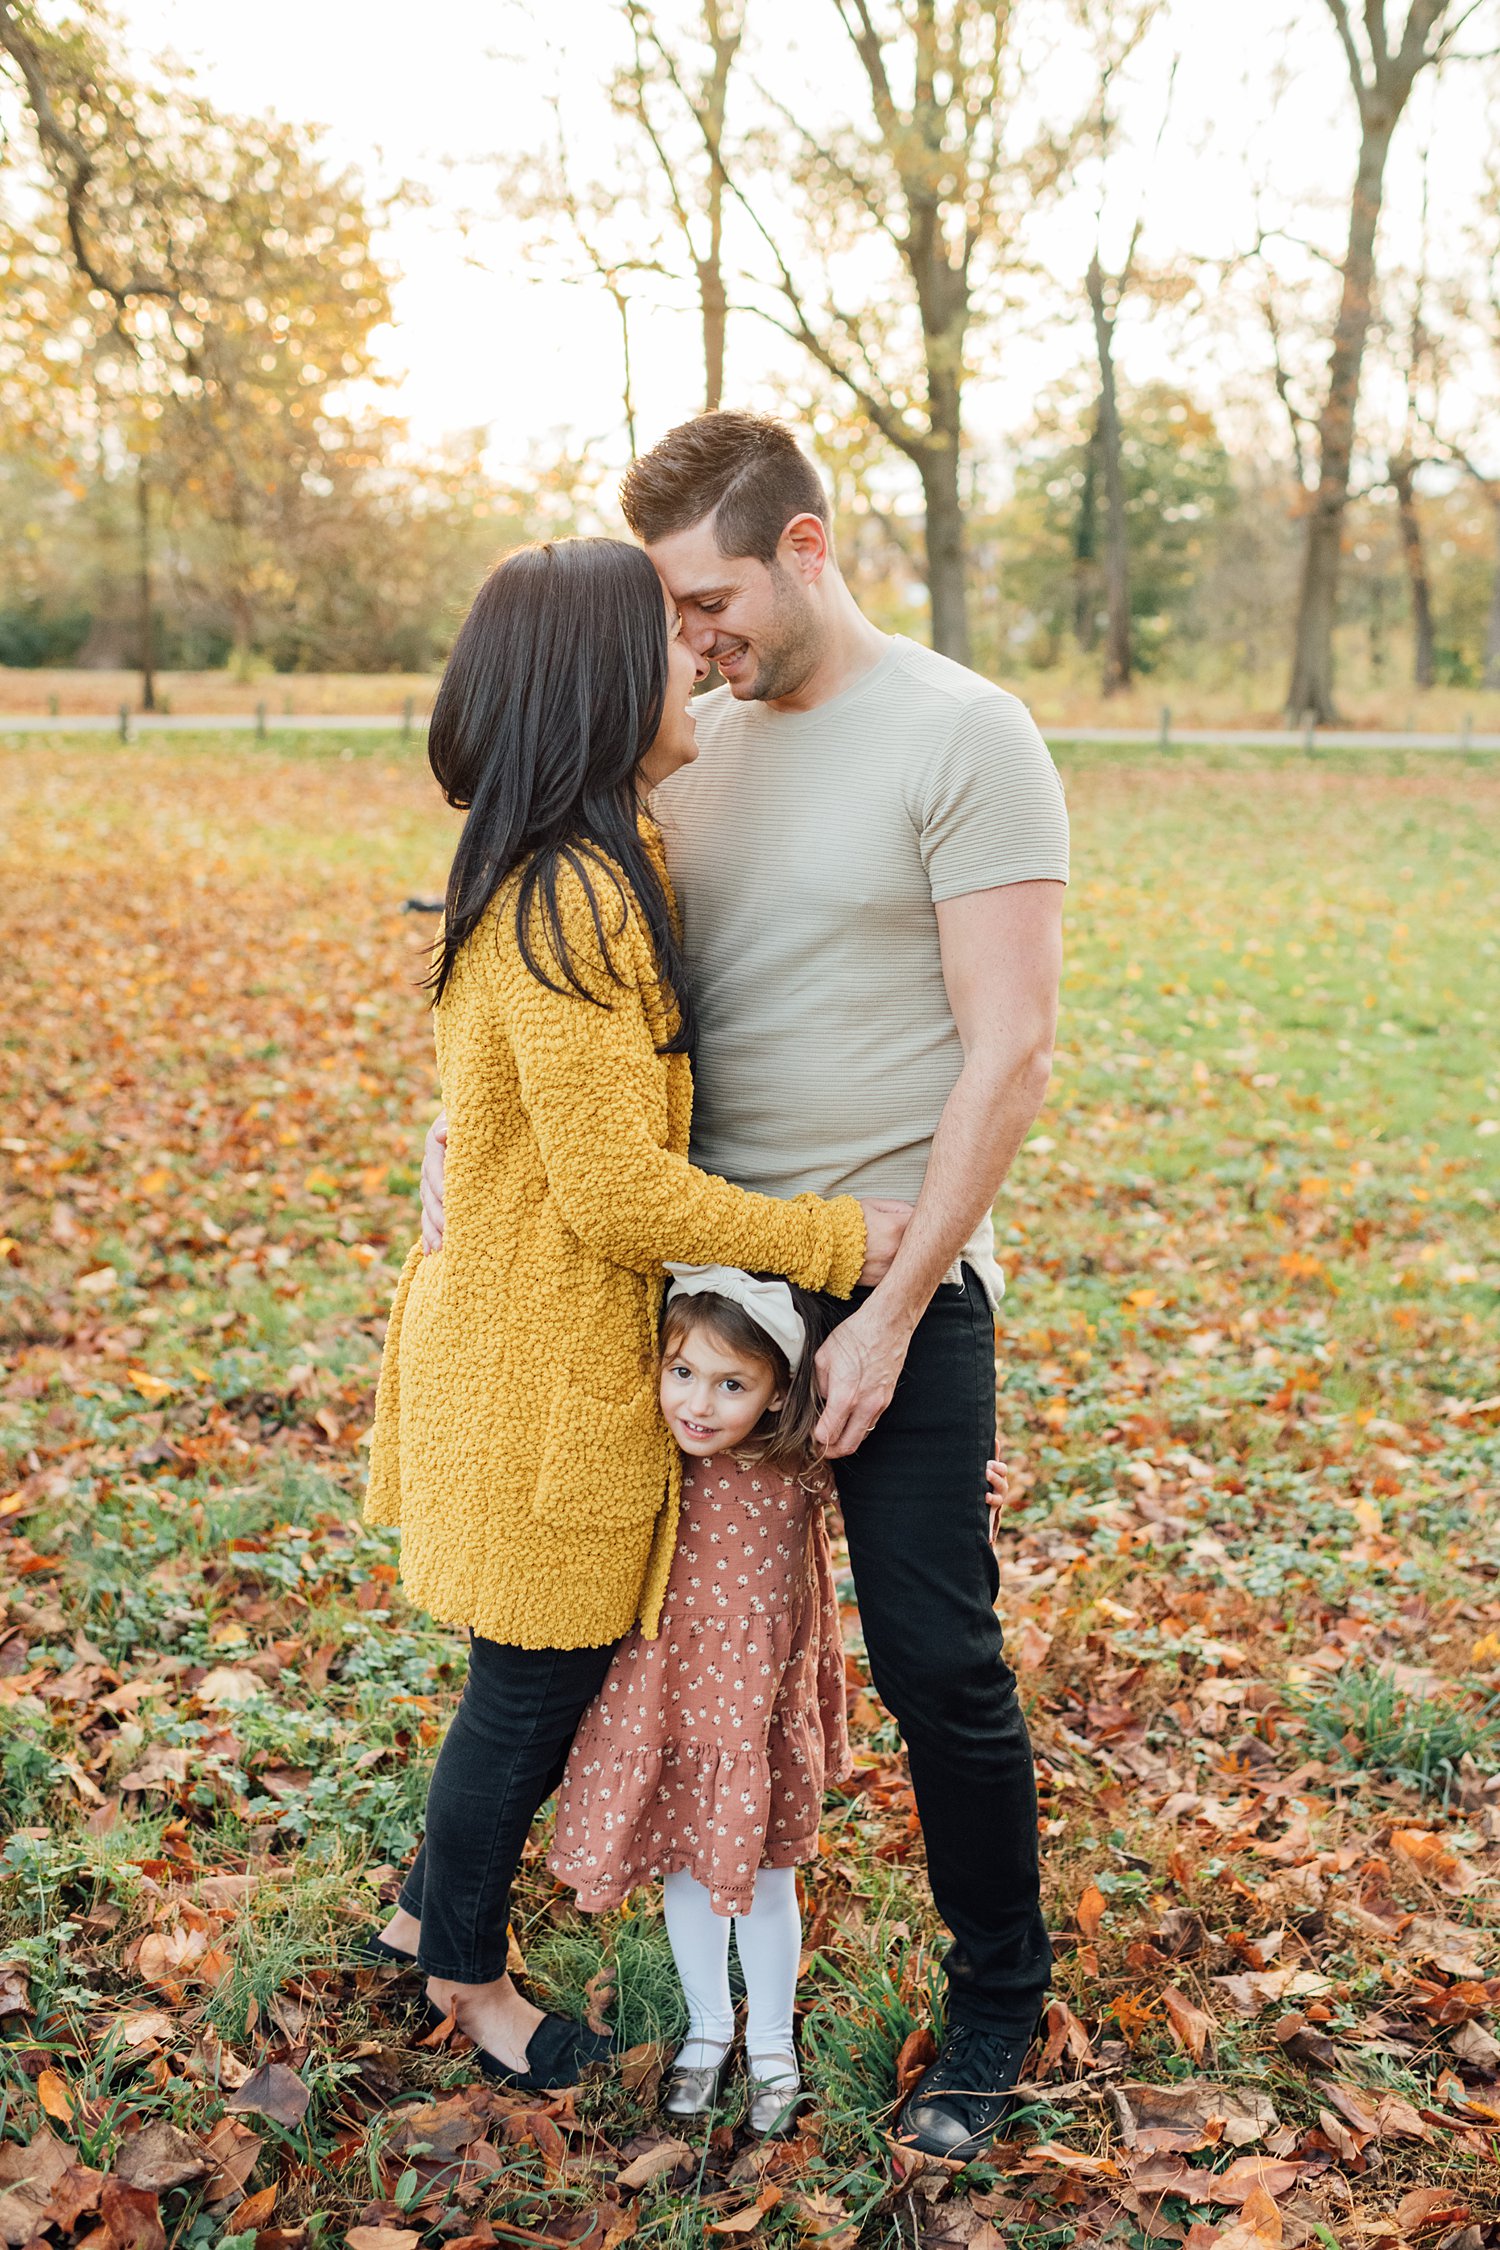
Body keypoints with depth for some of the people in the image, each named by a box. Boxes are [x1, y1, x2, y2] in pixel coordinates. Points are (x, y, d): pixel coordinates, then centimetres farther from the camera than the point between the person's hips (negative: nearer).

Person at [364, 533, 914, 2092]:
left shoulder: (590, 870, 7)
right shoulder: (569, 898, -25)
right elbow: (617, 1192, -25)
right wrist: (831, 1240, -16)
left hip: (514, 1331, 9)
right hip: (541, 1372, -9)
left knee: (543, 1670, 23)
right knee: (540, 1680, 10)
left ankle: (428, 1910, 44)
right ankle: (468, 1973, 34)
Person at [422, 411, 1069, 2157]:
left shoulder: (964, 738, -10)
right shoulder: (695, 745, 9)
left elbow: (1009, 1051, -14)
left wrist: (891, 1312, -15)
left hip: (896, 1289, -5)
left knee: (936, 1664, 3)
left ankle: (996, 2002, 25)